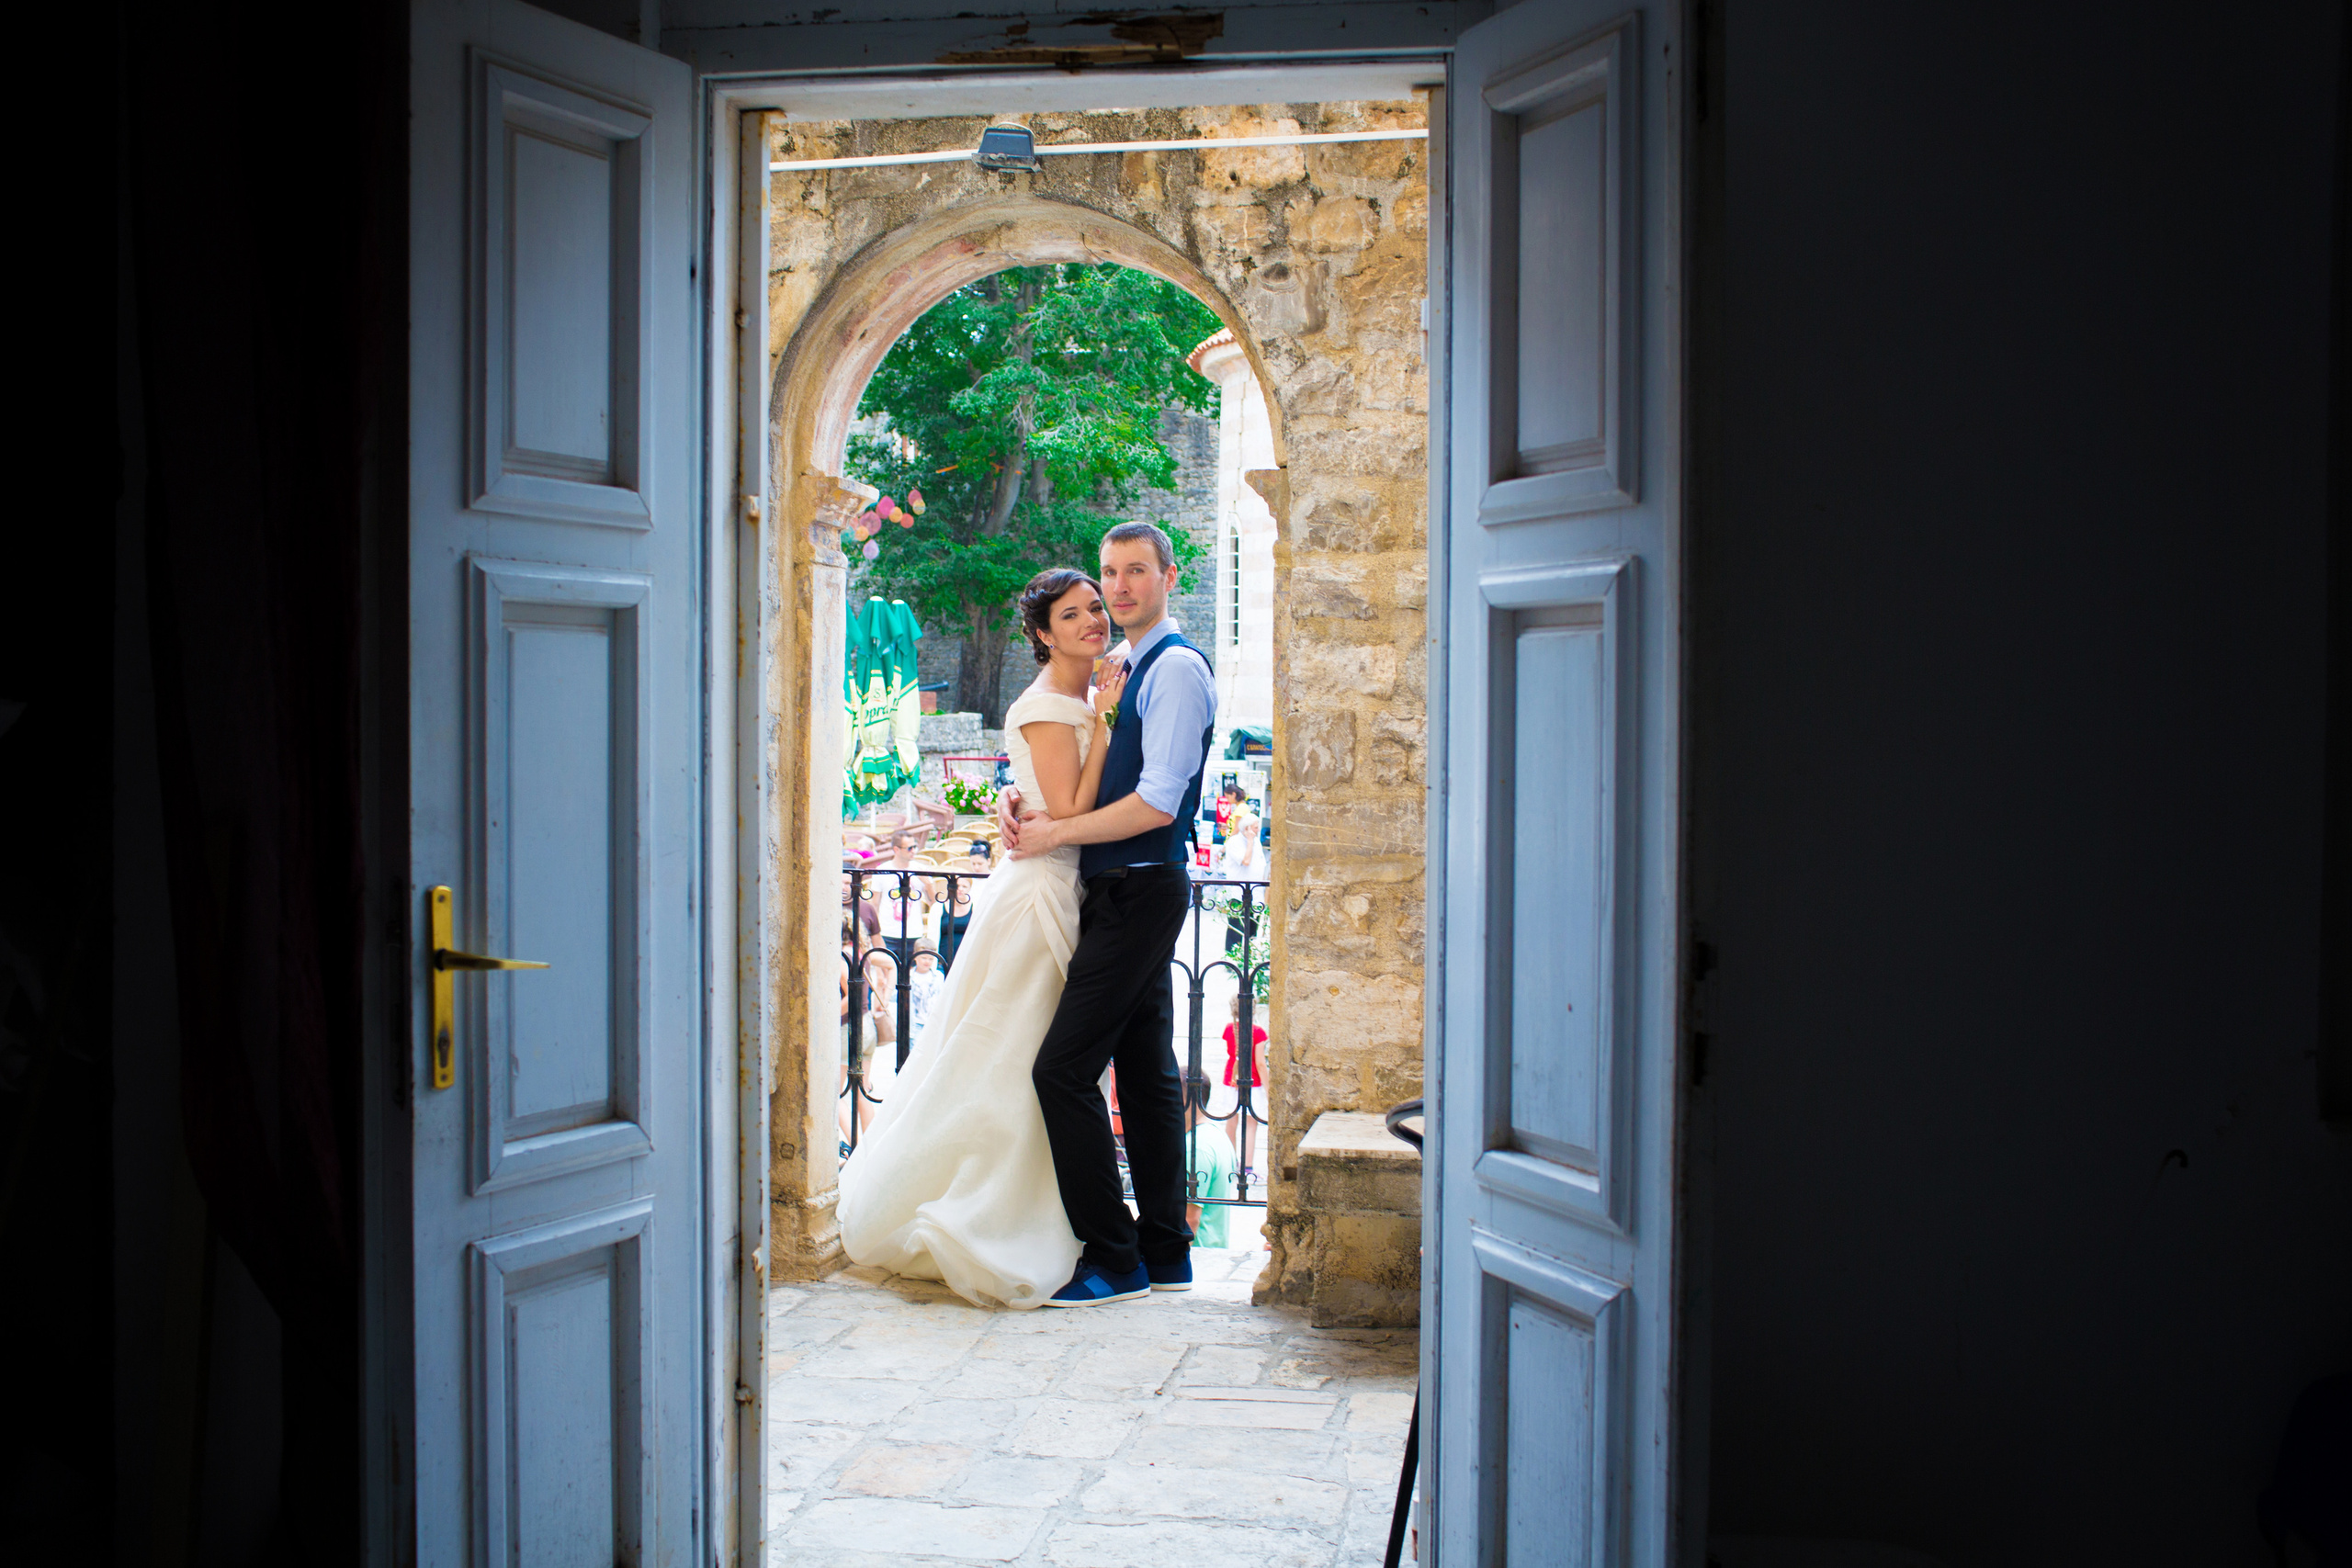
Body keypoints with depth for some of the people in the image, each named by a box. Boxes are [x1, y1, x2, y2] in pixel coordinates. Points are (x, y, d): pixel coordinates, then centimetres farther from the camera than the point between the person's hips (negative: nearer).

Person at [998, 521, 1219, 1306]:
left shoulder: (1177, 668, -12)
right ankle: (1165, 1251, 21)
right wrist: (1019, 795, 0)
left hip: (1141, 892, -10)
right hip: (1125, 892, 10)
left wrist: (1055, 833, -13)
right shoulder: (1120, 668, 17)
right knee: (1146, 1068, 13)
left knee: (1064, 1068, -12)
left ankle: (1113, 1261, -4)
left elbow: (1158, 802, -19)